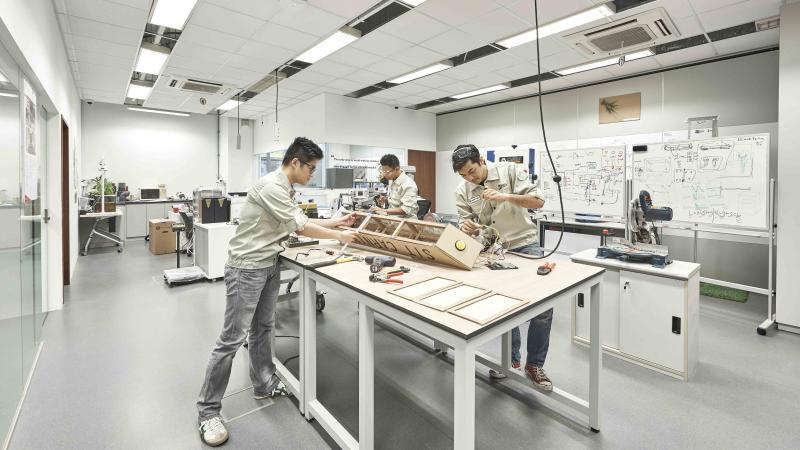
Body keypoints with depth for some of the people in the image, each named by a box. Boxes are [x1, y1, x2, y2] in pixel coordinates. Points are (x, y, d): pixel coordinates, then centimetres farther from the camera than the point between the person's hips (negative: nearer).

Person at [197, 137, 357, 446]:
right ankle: (208, 410, 14)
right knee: (233, 337, -1)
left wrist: (337, 222, 10)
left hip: (269, 266, 10)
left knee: (263, 328, 18)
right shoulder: (271, 187, -22)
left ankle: (264, 385, 34)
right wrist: (338, 236, -11)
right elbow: (300, 228, -22)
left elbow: (301, 222, 14)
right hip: (246, 269, -9)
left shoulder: (286, 189, 9)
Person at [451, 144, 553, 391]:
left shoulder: (511, 171, -8)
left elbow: (538, 201, -13)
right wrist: (466, 227, -26)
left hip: (524, 245, -2)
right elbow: (466, 224, -1)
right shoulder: (462, 192, -1)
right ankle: (511, 357, 31)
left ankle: (534, 365, 13)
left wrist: (506, 196, -28)